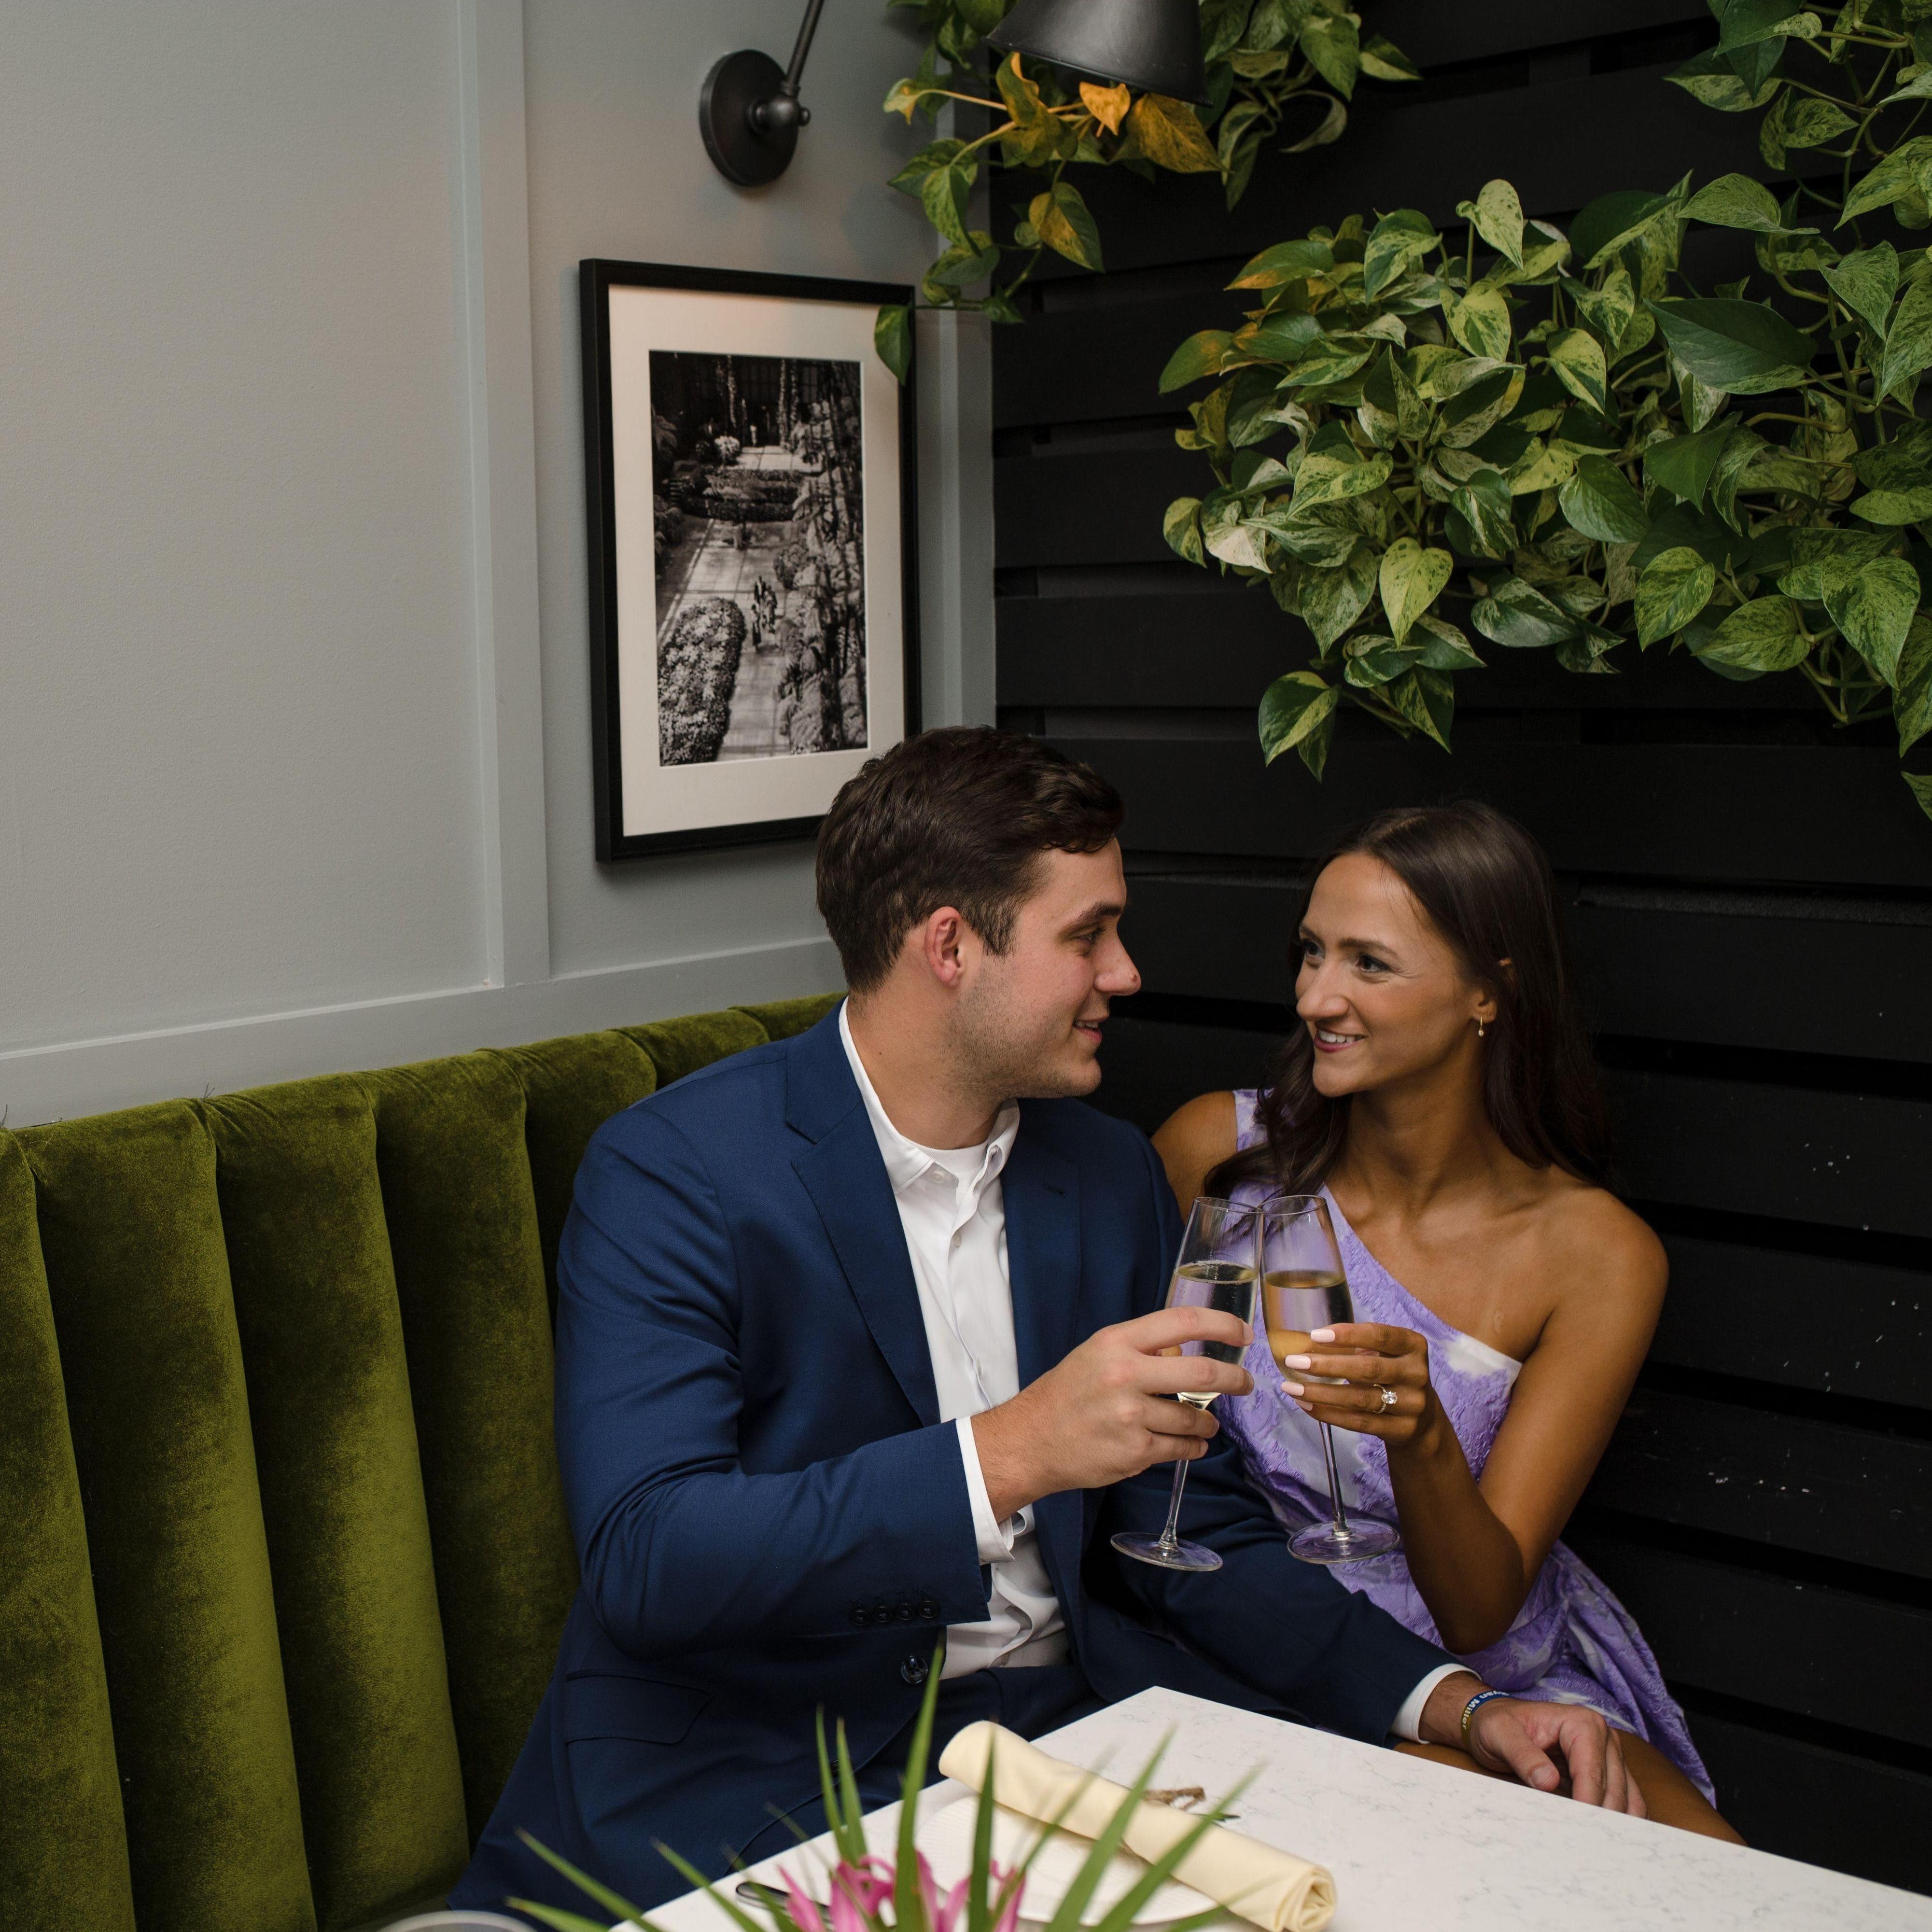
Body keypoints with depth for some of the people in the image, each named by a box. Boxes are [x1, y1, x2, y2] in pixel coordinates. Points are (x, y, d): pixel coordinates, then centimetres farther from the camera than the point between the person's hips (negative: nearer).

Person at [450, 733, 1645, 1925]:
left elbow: (1198, 1537, 11)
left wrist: (1456, 1704, -4)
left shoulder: (1116, 1178, 8)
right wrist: (1009, 1453, -32)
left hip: (1058, 1723, 5)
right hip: (751, 1769, -5)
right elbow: (644, 1560, -22)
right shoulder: (671, 1174, -11)